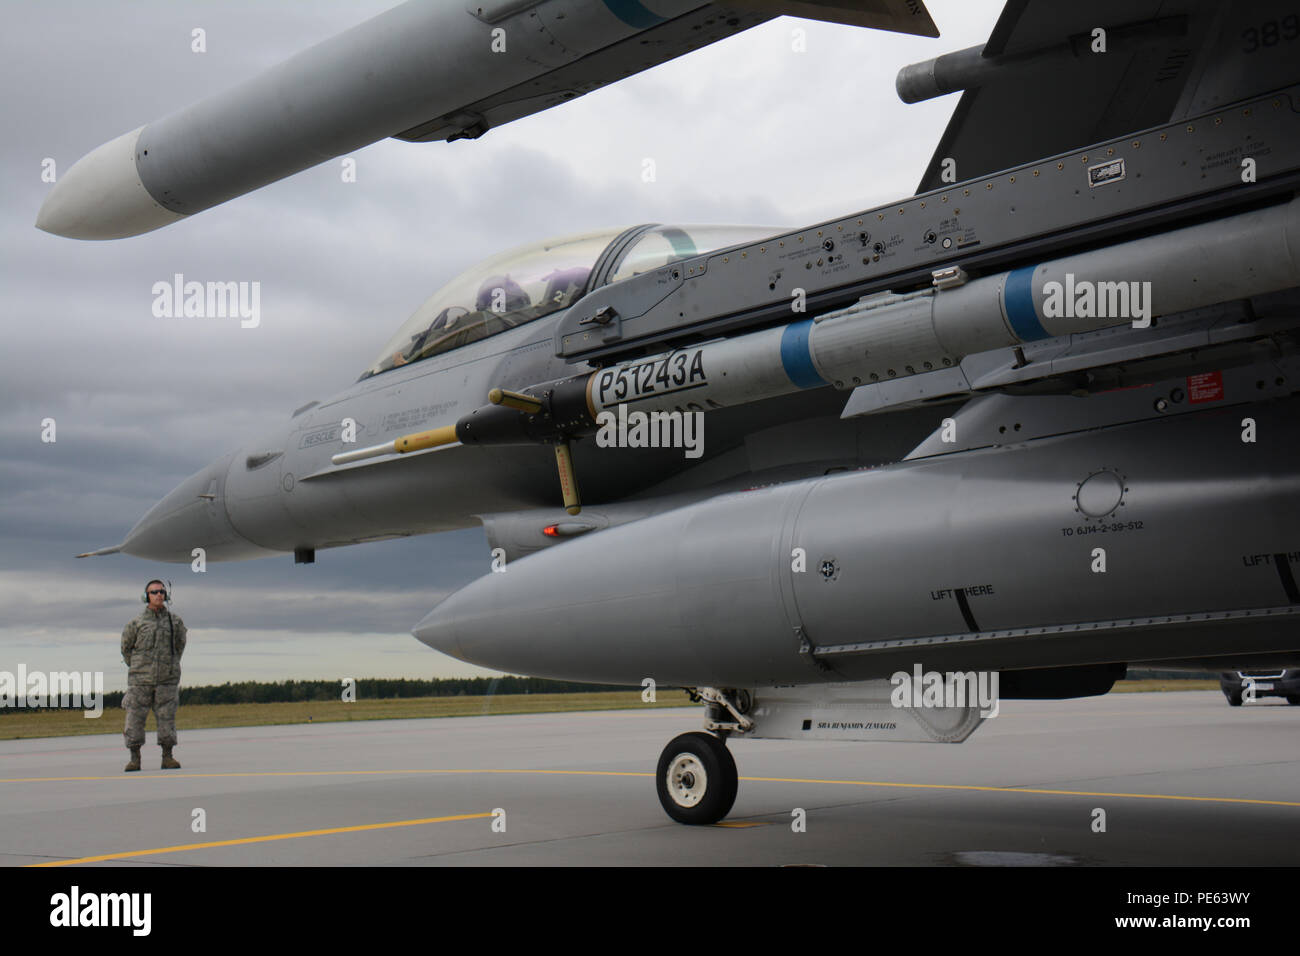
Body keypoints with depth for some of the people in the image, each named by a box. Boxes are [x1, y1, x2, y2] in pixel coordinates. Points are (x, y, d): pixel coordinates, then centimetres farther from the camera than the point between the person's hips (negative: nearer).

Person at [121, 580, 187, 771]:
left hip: (167, 680, 1)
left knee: (167, 717, 1)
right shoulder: (136, 624, 0)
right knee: (135, 717, -2)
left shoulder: (175, 621, 5)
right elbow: (126, 647, 13)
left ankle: (167, 758, 9)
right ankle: (135, 759, 6)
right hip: (141, 681, -1)